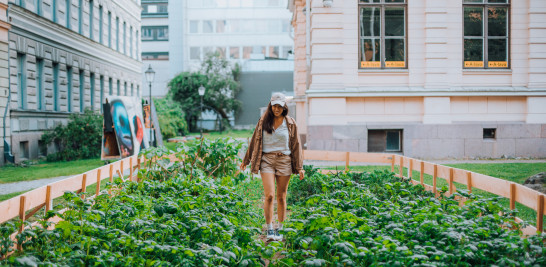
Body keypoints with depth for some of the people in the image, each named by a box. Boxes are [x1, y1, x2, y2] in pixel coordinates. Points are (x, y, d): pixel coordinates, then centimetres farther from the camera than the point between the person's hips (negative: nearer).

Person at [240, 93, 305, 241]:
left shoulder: (290, 123, 5)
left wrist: (299, 167, 4)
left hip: (284, 161, 1)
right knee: (269, 195, -11)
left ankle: (280, 229, 16)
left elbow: (296, 145, 7)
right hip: (267, 160, 0)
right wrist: (246, 160, 18)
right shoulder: (263, 121, 6)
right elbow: (255, 141, 13)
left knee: (281, 197, 5)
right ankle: (269, 230, -5)